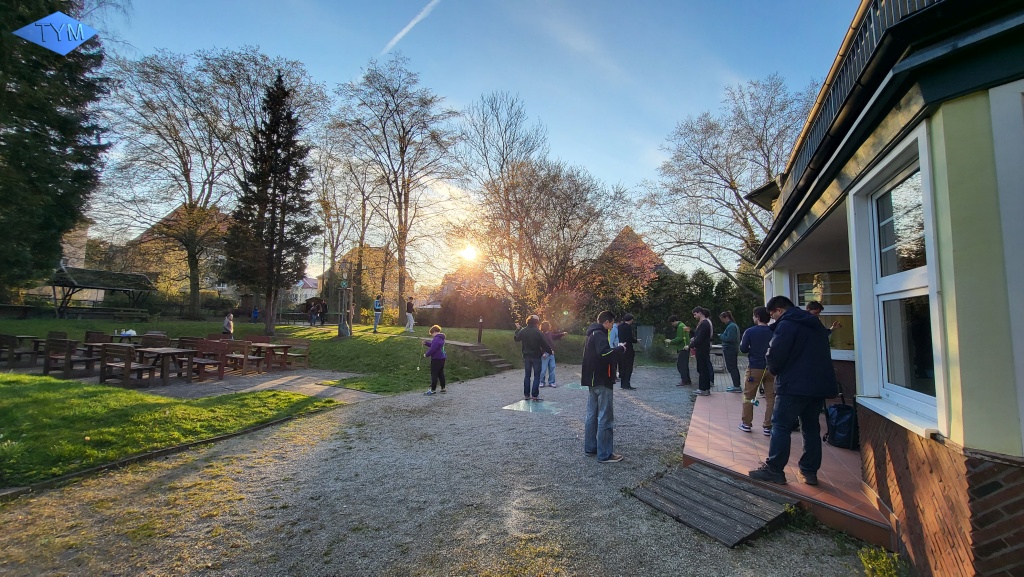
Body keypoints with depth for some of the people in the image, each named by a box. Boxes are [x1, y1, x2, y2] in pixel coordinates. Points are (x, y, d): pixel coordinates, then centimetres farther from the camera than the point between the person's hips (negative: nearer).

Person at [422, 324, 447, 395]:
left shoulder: (436, 339, -20)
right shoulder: (441, 338, 12)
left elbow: (432, 349, -22)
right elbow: (433, 345, 22)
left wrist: (426, 354, -7)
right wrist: (426, 343, 10)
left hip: (436, 359, -10)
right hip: (442, 358, 10)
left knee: (434, 374, -3)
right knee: (441, 373, 15)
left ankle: (433, 390, 2)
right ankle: (443, 388, 21)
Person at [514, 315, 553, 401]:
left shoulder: (523, 331, -2)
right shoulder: (538, 332, -16)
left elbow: (516, 339, 16)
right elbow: (545, 344, -13)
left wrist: (518, 329, 30)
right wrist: (550, 351, 4)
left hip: (526, 356, 4)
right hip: (536, 356, -4)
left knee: (527, 375, 13)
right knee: (537, 376, 4)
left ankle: (526, 394, 15)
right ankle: (535, 395, 1)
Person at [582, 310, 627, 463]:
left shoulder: (592, 334, 15)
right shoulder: (599, 334, -16)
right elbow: (604, 354, -32)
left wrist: (614, 349, 9)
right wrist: (619, 348, -17)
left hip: (593, 380, 10)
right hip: (602, 381, -10)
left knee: (592, 415, 15)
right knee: (605, 418, -5)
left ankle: (590, 447, 23)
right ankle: (605, 454, 0)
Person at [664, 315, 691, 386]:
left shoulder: (680, 327, -14)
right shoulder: (683, 326, 19)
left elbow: (680, 339, -21)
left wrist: (670, 341, -13)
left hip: (683, 349, -11)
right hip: (685, 348, 11)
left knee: (680, 365, -9)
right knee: (684, 365, 14)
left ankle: (684, 381, -9)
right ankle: (687, 381, 20)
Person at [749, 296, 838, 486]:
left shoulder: (786, 325, -10)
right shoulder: (816, 324, 18)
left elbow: (775, 356, -16)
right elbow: (823, 354, 24)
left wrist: (774, 370, 4)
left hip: (794, 385, -9)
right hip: (819, 385, 9)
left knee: (781, 427, -3)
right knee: (811, 428, 14)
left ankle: (774, 469, -1)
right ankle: (810, 471, 19)